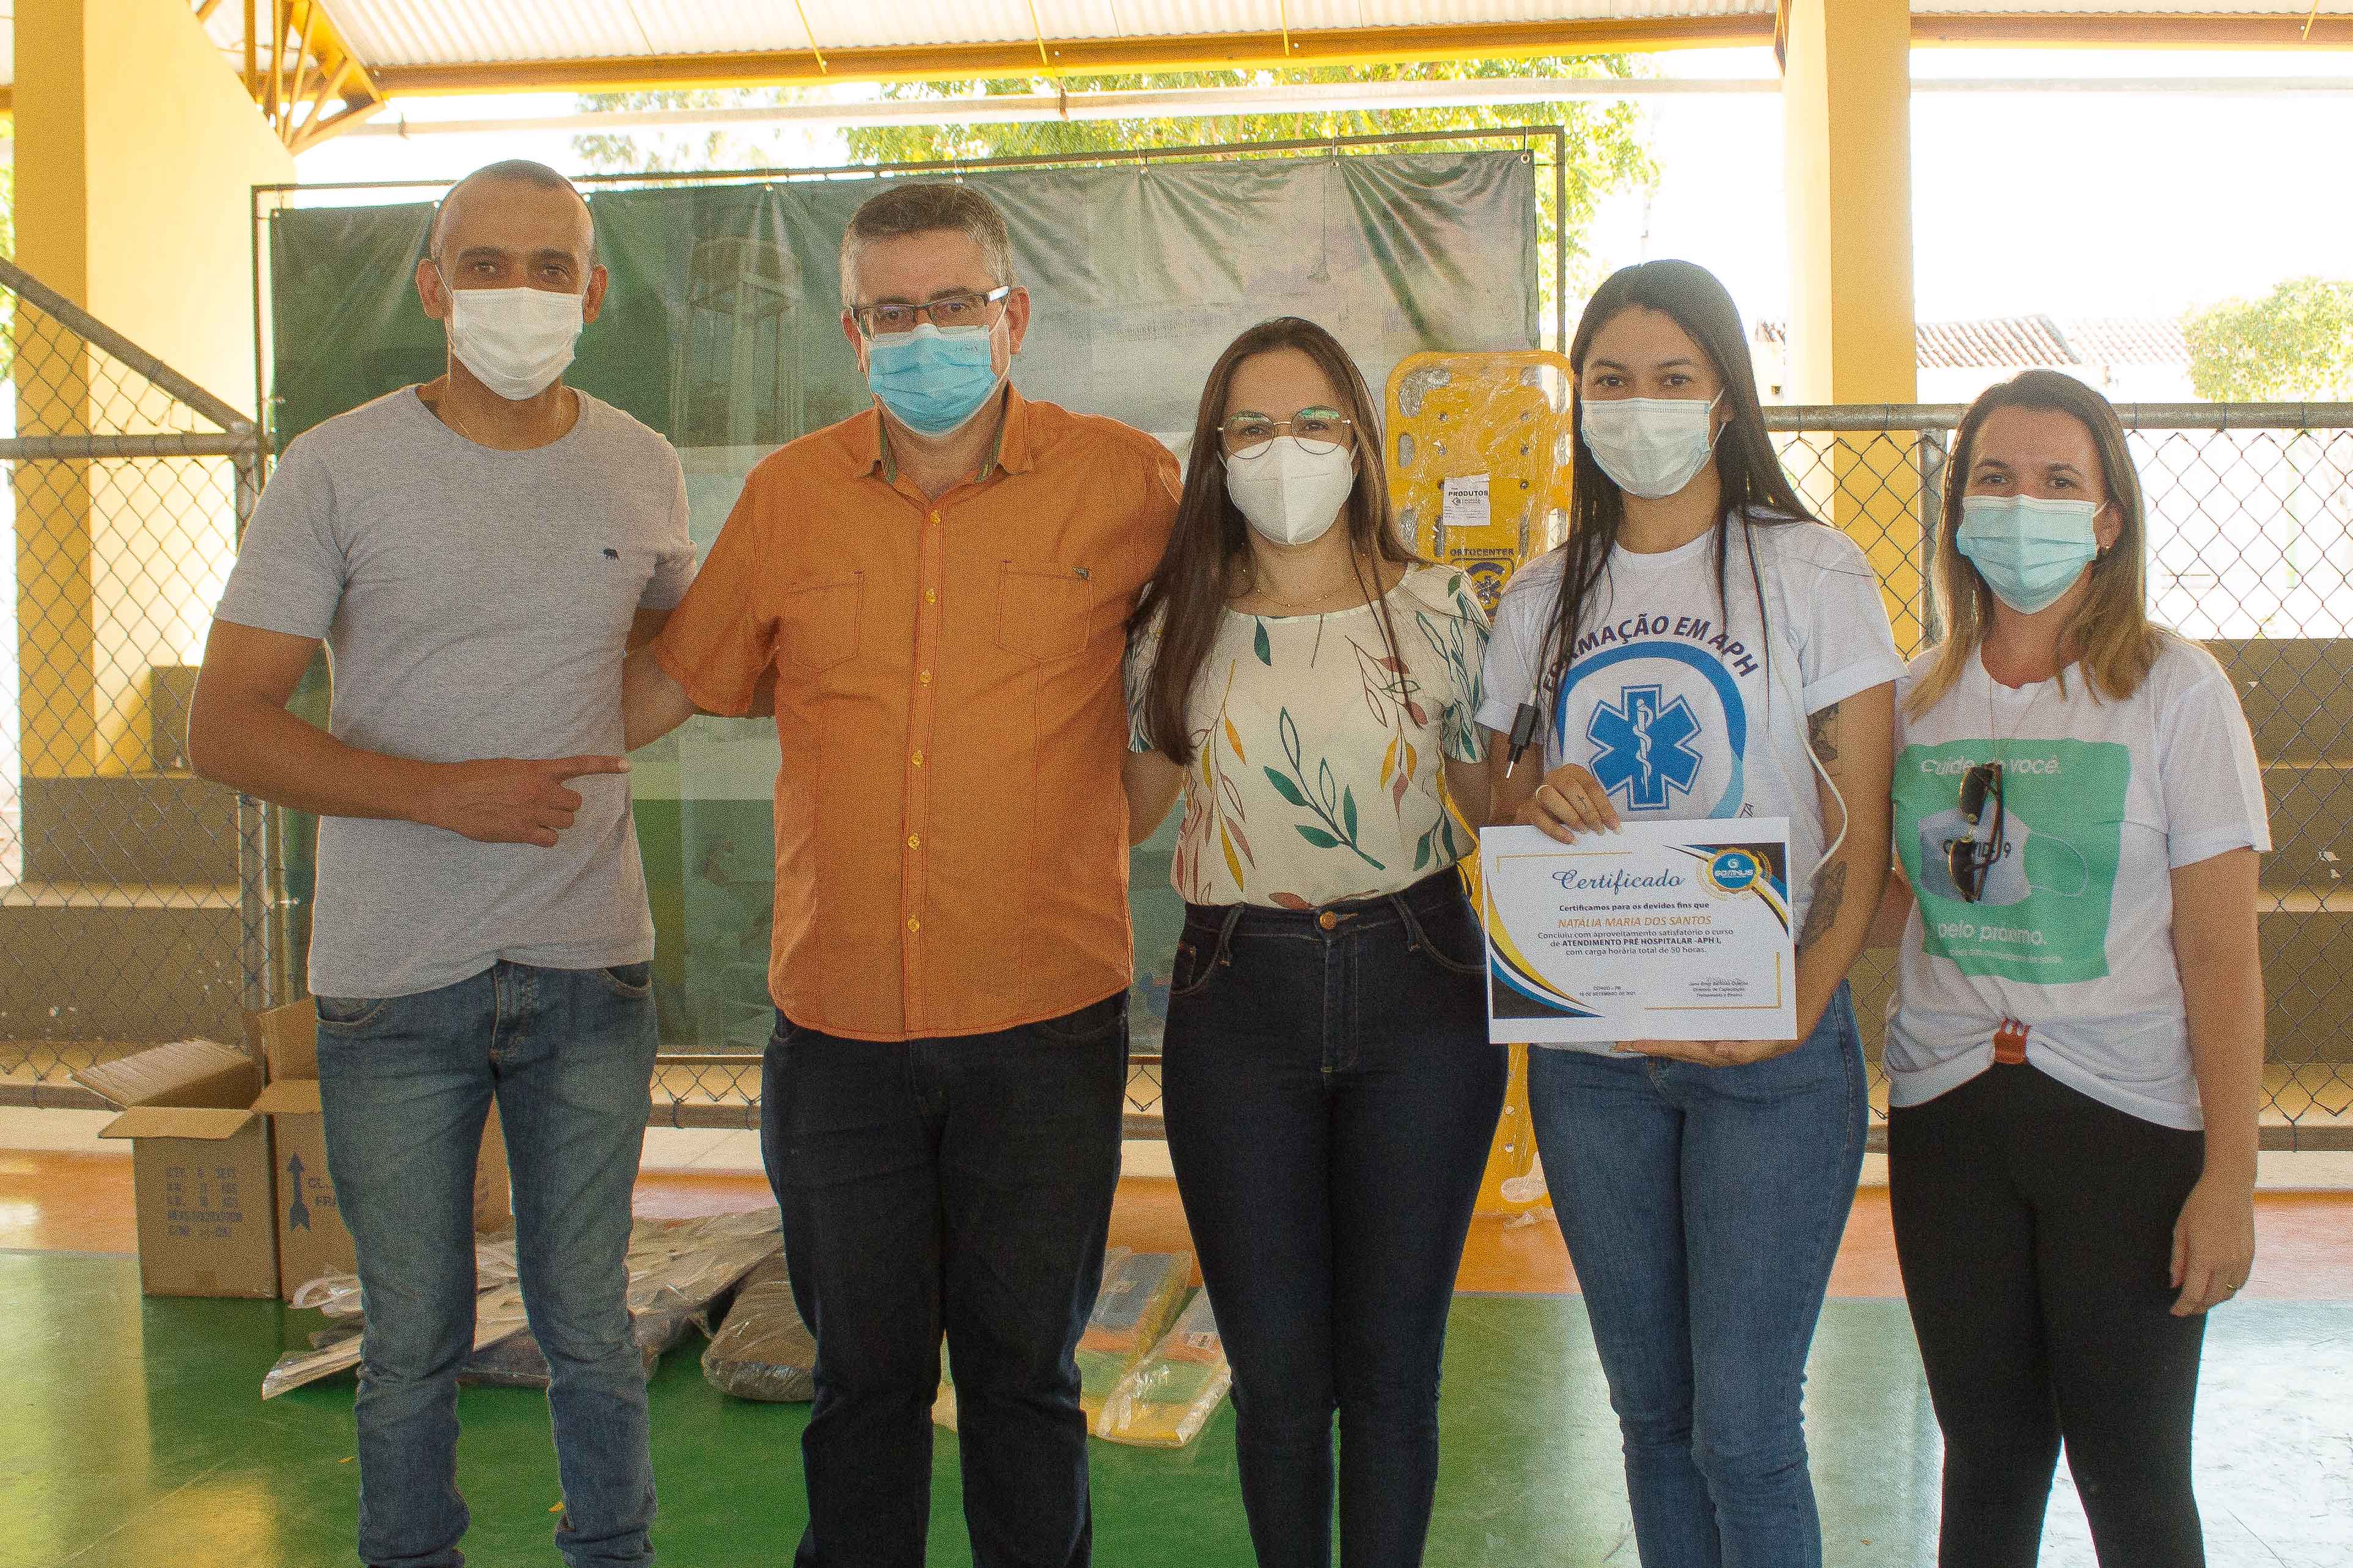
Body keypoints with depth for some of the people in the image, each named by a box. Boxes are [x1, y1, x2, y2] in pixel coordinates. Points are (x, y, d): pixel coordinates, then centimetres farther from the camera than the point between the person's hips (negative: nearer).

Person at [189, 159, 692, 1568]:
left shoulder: (643, 471, 5)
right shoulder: (339, 471, -5)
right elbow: (226, 727, -9)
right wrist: (440, 791, -20)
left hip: (592, 971, 2)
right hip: (395, 982, -2)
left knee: (592, 1329, 12)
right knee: (413, 1345, 9)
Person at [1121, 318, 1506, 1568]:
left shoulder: (1438, 611, 1)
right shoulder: (1179, 629, 4)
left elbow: (1502, 806, 6)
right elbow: (1119, 808, 14)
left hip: (1415, 993, -1)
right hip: (1238, 1002, 1)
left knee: (1391, 1361, 7)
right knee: (1275, 1370, 7)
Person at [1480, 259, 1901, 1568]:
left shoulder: (1814, 572, -3)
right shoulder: (1542, 602, 10)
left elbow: (1864, 831, -6)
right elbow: (1501, 809, 16)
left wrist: (1803, 1000, -21)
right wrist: (1536, 801, -9)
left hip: (1771, 1053, -4)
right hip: (1589, 1053, 4)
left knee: (1744, 1428, -3)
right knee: (1653, 1411, 13)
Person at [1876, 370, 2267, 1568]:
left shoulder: (2175, 688, -4)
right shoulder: (1918, 695, 6)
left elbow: (2221, 952, -7)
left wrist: (2230, 1176, -11)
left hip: (2129, 1119, -3)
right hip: (1947, 1113, 3)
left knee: (2130, 1471, 4)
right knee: (1987, 1454, 11)